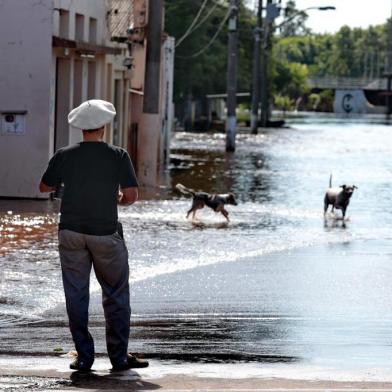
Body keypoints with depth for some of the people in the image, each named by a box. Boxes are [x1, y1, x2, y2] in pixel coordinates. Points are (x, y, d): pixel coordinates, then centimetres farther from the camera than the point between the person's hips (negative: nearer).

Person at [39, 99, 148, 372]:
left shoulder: (64, 156, -3)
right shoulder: (118, 156, -8)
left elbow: (45, 187, 10)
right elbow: (132, 195, -10)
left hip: (71, 233, 1)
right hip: (105, 234, -1)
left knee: (76, 296, 7)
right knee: (116, 295, 10)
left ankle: (84, 356, 6)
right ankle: (119, 356, 9)